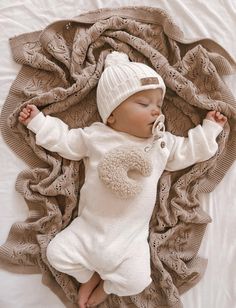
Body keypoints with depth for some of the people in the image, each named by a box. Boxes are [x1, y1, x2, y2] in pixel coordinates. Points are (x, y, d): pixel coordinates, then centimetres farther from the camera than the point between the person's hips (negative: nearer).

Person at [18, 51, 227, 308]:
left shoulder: (163, 142, 4)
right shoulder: (94, 136, -2)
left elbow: (187, 151, 16)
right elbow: (64, 140, 9)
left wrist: (208, 129, 17)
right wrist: (38, 120, 8)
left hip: (131, 236, 1)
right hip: (88, 227, 0)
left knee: (137, 280, -13)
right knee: (57, 252, -7)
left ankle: (108, 286, 21)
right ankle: (89, 275, 21)